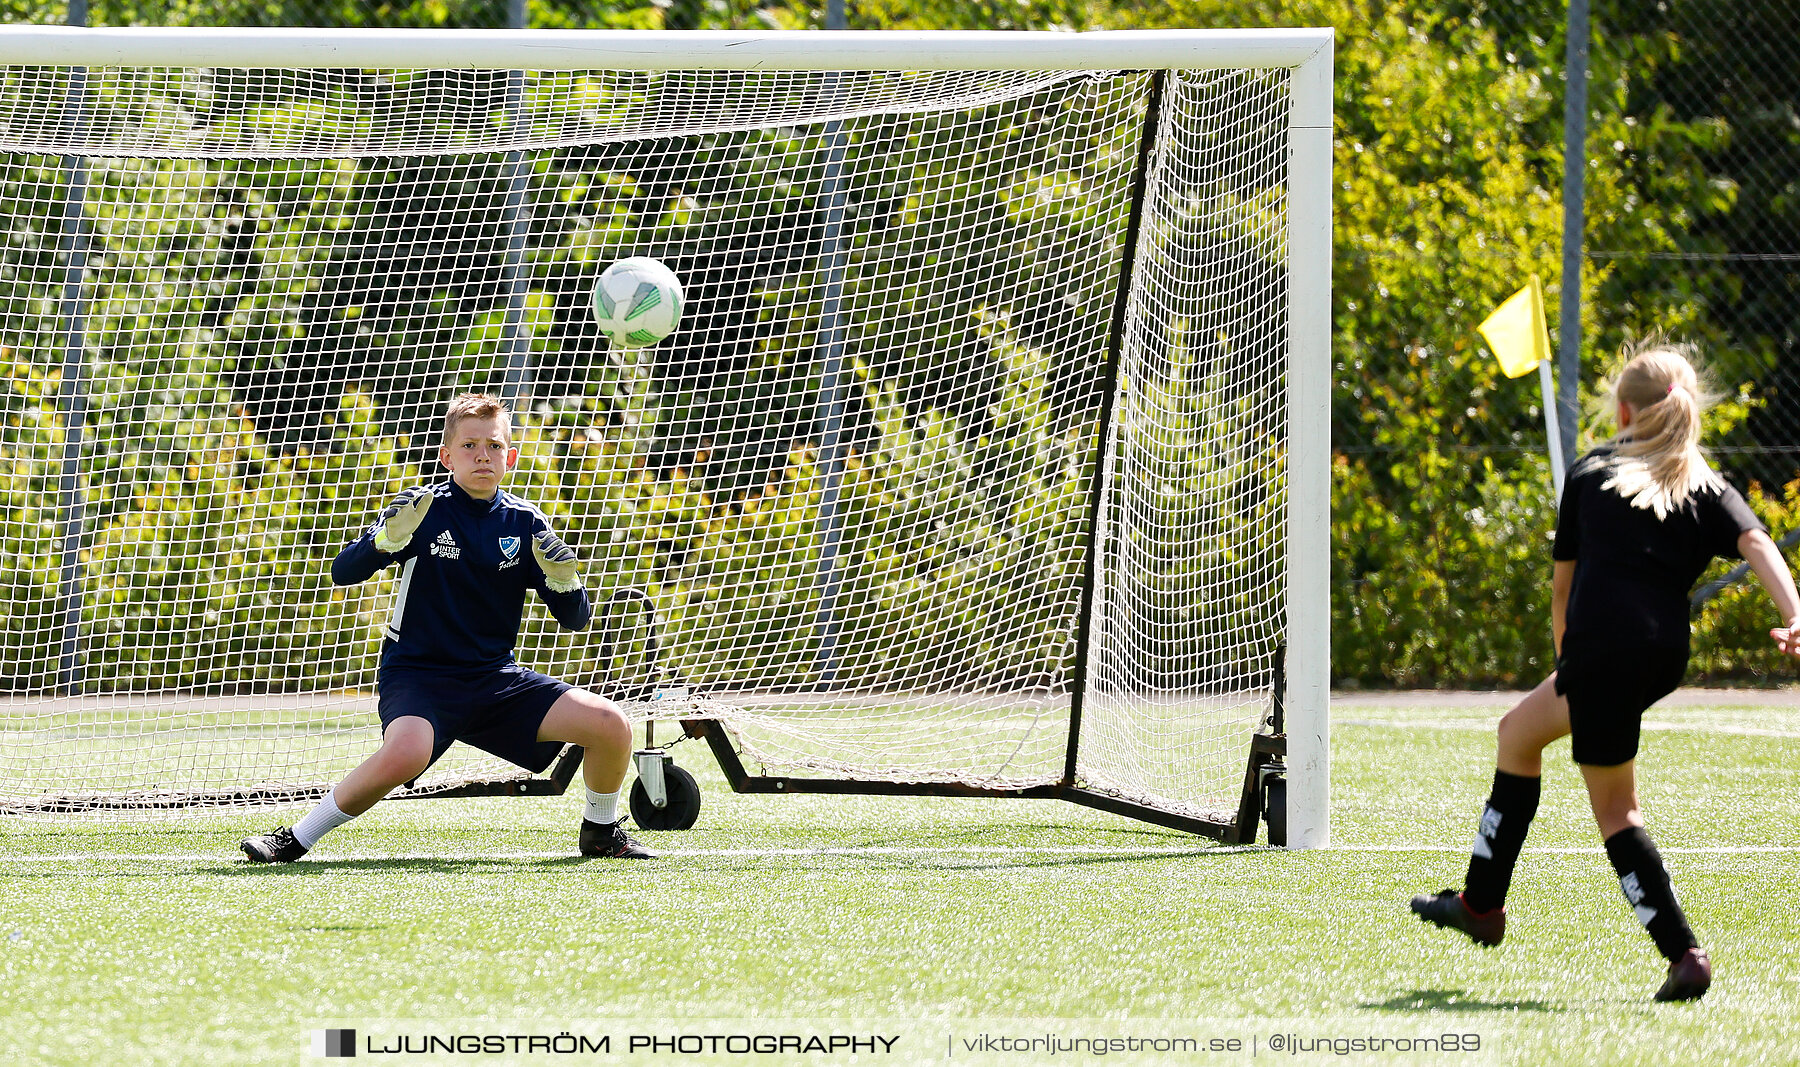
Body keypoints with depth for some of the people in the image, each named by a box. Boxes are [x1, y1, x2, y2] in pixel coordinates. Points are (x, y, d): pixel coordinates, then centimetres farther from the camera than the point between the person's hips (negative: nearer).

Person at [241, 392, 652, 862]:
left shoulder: (524, 523, 3)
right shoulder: (424, 509, -6)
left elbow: (575, 619, 5)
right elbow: (343, 572, -12)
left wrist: (563, 580, -17)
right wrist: (388, 539, -31)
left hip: (494, 678, 4)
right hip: (417, 675, -4)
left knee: (610, 724, -11)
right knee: (405, 753, -37)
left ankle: (601, 832, 18)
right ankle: (295, 840, -18)